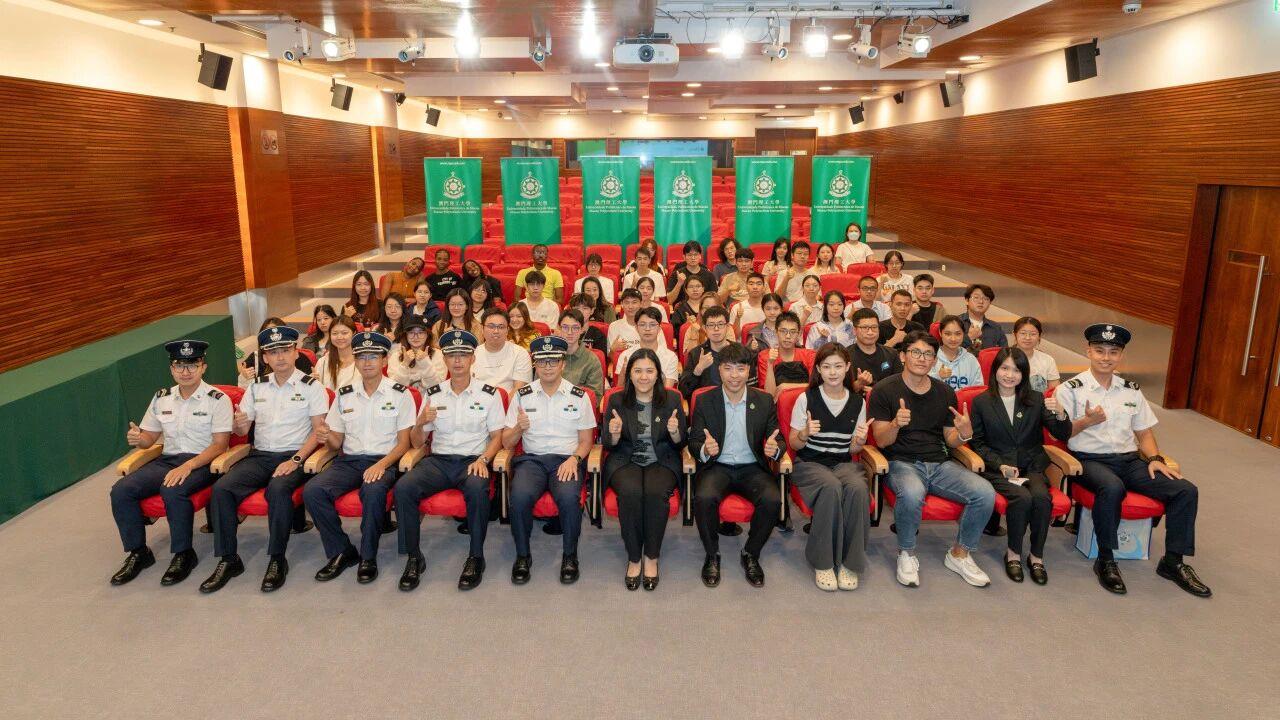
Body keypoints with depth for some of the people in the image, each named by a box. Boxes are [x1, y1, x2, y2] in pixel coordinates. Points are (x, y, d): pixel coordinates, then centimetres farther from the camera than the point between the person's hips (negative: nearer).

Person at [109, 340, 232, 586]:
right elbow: (149, 437, 19)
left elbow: (219, 445, -11)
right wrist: (137, 439, -6)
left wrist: (188, 466, -24)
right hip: (167, 459, 6)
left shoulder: (217, 399, -5)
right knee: (120, 490, -16)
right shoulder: (161, 398, 12)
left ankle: (183, 555, -15)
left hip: (202, 462, -6)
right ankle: (137, 552, 1)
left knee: (173, 491, -34)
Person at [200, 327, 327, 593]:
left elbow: (319, 430, -6)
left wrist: (295, 460, -18)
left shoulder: (311, 387, 1)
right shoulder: (257, 387, 15)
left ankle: (277, 560, -21)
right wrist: (239, 424, -9)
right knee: (221, 488, -21)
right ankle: (228, 560, -11)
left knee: (278, 489, -35)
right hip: (260, 455, 5)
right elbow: (241, 430, 17)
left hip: (294, 456, -4)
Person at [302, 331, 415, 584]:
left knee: (373, 491, -37)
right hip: (349, 460, 4)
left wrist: (382, 465, -17)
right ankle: (341, 551, -7)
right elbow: (337, 442, 15)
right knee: (312, 490, -24)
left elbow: (403, 442, 0)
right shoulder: (344, 395, 12)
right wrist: (327, 438, -10)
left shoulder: (400, 394, 2)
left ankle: (368, 557, -16)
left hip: (384, 461, -4)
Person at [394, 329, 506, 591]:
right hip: (438, 460, 3)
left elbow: (497, 436, 5)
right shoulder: (432, 394, 13)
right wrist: (421, 423, -9)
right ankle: (414, 557, -12)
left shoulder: (489, 394, 6)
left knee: (477, 489, -37)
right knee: (403, 487, -26)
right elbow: (417, 443, 13)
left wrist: (483, 459, -14)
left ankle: (476, 558, -18)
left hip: (472, 461, -2)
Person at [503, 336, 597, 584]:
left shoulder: (579, 396, 8)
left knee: (569, 497, -33)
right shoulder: (523, 395, 10)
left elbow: (586, 440, 10)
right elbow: (507, 443, 9)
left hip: (567, 459, -1)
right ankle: (522, 555, -9)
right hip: (531, 459, 1)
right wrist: (519, 428, -13)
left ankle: (570, 555, -9)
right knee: (520, 496, -31)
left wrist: (574, 459, -11)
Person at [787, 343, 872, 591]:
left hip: (843, 463, 2)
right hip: (810, 463, -2)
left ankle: (849, 562, -19)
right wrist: (805, 434, -21)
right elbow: (793, 443, 1)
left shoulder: (857, 402, 7)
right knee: (831, 487, -36)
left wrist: (859, 441, -11)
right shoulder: (806, 399, -1)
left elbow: (853, 449, 13)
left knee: (858, 488, -33)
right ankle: (822, 563, -22)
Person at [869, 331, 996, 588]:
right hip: (902, 463, -4)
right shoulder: (884, 390, -2)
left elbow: (950, 441, 14)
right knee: (912, 493, -39)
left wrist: (964, 434, -9)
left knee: (985, 493, -21)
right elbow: (881, 441, -5)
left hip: (939, 463, 5)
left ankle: (960, 554, 3)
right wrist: (896, 424, -27)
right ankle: (906, 554, -10)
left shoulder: (945, 393, 12)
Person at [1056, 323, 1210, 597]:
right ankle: (1105, 561, -21)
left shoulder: (1132, 390, 17)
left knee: (1186, 490, -13)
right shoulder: (1070, 389, 0)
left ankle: (1173, 562, 1)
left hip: (1129, 460, 6)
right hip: (1089, 460, -6)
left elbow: (1145, 432, 19)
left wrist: (1154, 458, 1)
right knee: (1112, 488, -39)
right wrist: (1087, 421, -20)